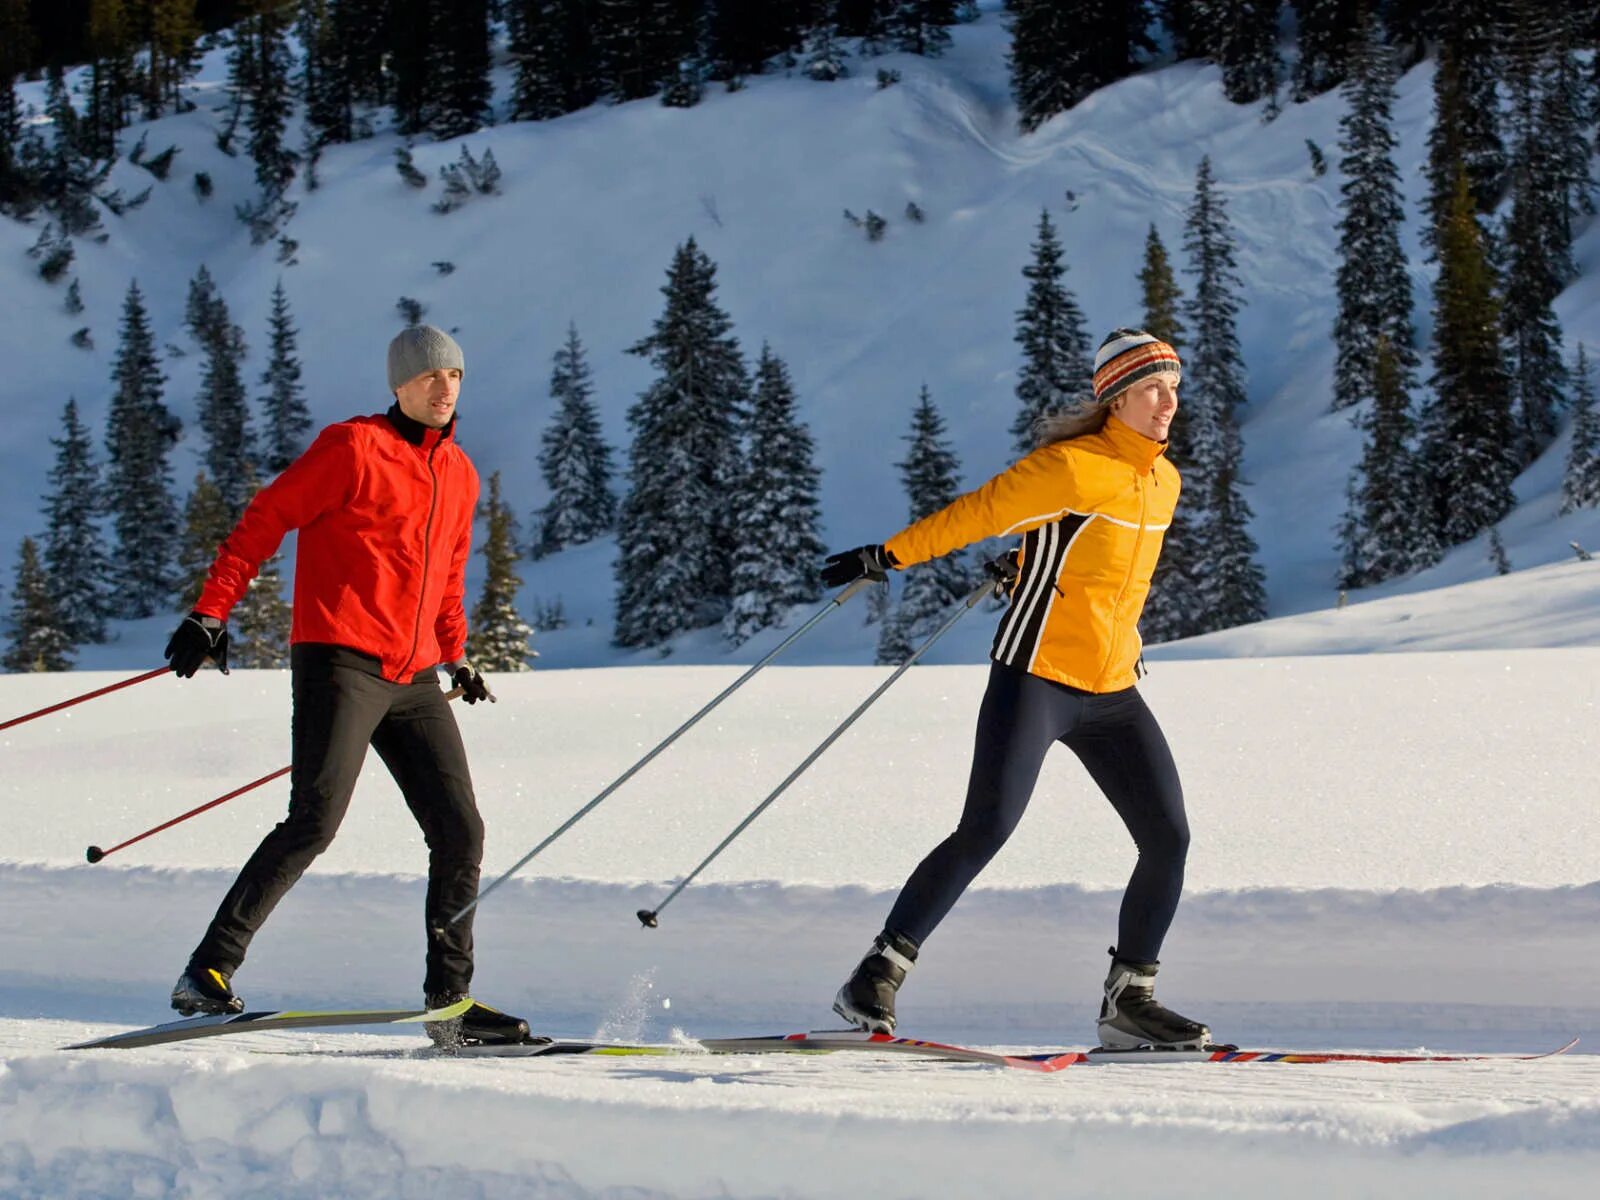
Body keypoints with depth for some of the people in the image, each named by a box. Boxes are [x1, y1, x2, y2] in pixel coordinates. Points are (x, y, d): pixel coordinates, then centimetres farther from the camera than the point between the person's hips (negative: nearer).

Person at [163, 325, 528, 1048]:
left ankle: (450, 1003, 7)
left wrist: (456, 657, 25)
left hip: (412, 680, 7)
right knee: (315, 820, -18)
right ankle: (208, 973, -13)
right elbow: (264, 521, -3)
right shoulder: (354, 448, -3)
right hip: (338, 662, -7)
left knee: (460, 831, 1)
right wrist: (211, 613, -9)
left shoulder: (459, 475, 18)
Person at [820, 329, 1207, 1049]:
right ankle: (877, 977, -8)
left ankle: (1128, 1002, 12)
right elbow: (978, 513, -11)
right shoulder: (1072, 467, -11)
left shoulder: (1163, 482, 12)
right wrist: (888, 557, -14)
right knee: (986, 829, -16)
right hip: (1036, 674, -7)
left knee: (1169, 839, 0)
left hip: (1112, 693, 7)